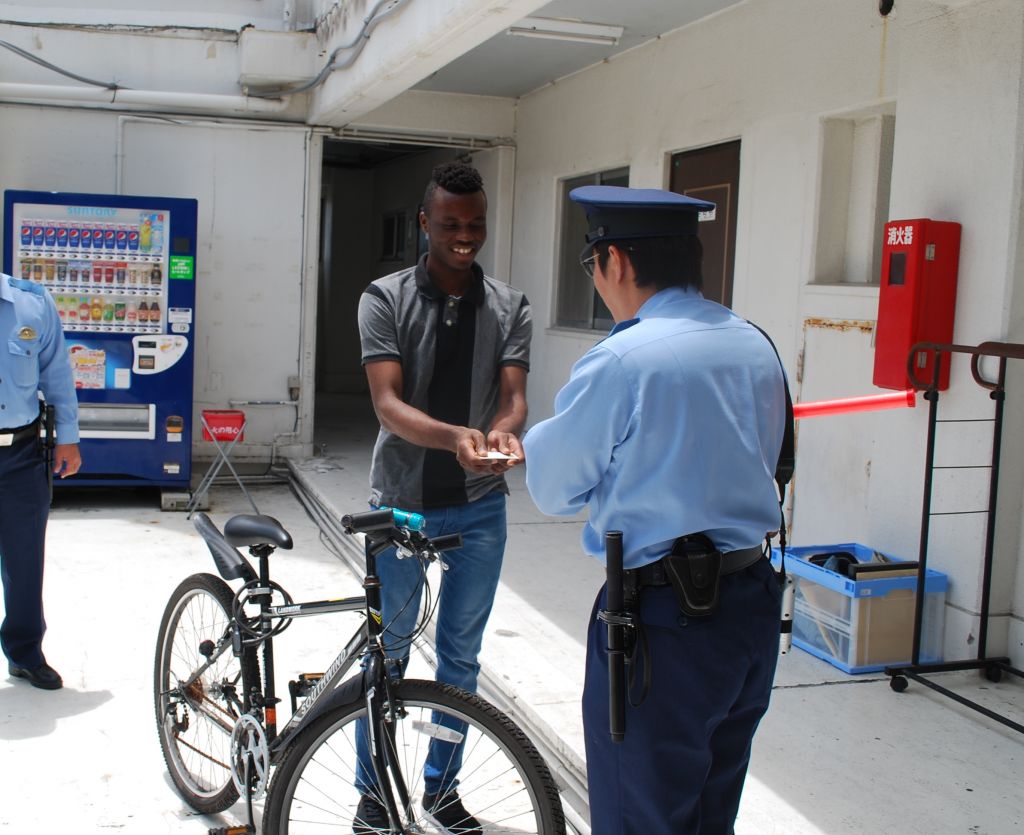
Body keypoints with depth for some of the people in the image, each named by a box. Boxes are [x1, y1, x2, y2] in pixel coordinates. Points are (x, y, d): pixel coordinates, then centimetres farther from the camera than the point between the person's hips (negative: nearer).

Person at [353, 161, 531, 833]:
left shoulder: (510, 306, 2)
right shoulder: (387, 298, -6)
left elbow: (513, 395, -7)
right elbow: (388, 403, -16)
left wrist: (505, 431, -31)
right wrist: (453, 437, -35)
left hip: (479, 505, 3)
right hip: (403, 502, -2)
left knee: (461, 654, 14)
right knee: (388, 651, 9)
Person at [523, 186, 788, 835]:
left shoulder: (620, 361, -18)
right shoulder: (757, 345, 4)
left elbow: (555, 490, -7)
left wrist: (536, 443, 14)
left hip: (664, 619, -7)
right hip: (755, 605, 7)